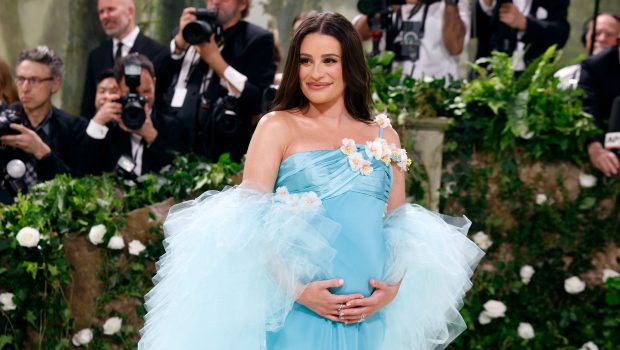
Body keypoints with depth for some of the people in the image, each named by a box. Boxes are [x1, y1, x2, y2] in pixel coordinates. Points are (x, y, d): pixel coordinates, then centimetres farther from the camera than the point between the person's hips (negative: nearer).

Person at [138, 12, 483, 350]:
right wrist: (297, 289, -17)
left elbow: (399, 225, 14)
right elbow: (250, 219, -6)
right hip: (294, 313, -3)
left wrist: (394, 287, -4)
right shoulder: (278, 127, 1)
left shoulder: (385, 137, 12)